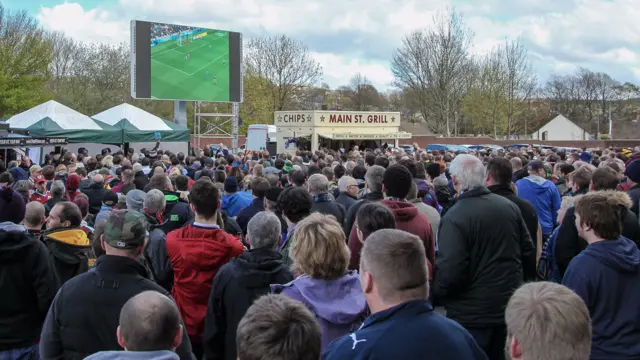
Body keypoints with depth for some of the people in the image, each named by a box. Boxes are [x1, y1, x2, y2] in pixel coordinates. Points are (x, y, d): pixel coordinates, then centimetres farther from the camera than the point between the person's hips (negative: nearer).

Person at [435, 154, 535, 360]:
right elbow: (528, 252, 7)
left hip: (471, 315, -6)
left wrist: (434, 291, -6)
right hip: (510, 307, 6)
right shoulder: (509, 207, -1)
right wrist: (520, 284, 22)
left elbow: (450, 271, -26)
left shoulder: (454, 217, -22)